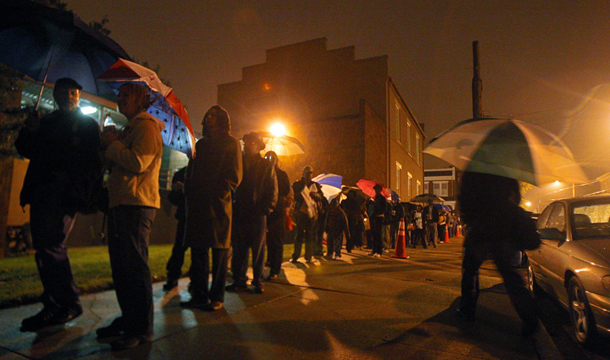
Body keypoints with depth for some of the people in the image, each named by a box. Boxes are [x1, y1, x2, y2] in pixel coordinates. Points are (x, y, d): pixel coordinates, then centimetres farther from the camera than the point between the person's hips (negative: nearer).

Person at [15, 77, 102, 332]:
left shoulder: (87, 125, 6)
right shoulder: (46, 122, 23)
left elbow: (93, 162, -2)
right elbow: (25, 150, 20)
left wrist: (70, 177, -17)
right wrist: (30, 132, 2)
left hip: (64, 193, -6)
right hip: (40, 192, 7)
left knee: (51, 246, -13)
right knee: (44, 247, 6)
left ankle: (69, 304, -1)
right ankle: (53, 307, 15)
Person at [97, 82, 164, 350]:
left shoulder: (146, 125, -5)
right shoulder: (130, 128, 26)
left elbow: (138, 162, -20)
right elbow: (116, 165, 27)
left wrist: (112, 143, -6)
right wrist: (109, 145, 10)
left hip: (137, 204, -10)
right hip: (121, 202, 10)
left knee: (134, 265, -9)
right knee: (121, 265, 13)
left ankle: (142, 328, -1)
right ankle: (128, 318, 24)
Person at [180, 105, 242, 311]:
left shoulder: (231, 143, 5)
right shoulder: (201, 144, 21)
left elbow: (235, 176, -3)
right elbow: (190, 172, 21)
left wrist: (216, 194, -11)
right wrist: (189, 193, 5)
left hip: (218, 204, -6)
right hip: (197, 204, 6)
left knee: (219, 251, 0)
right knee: (197, 251, 6)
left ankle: (217, 298, 7)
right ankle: (199, 295, 15)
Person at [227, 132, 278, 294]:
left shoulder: (267, 166, 6)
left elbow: (273, 191, 3)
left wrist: (265, 209, -8)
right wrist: (232, 208, 3)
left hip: (257, 215, -3)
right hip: (239, 214, 3)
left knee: (258, 250, 4)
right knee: (238, 249, 5)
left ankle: (258, 281, 13)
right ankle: (239, 280, 16)